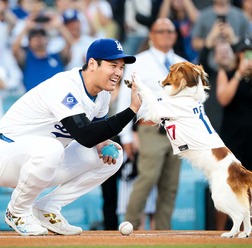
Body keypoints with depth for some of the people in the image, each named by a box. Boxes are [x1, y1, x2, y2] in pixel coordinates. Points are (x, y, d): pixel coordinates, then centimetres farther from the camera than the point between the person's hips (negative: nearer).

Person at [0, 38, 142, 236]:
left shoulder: (103, 91, 0)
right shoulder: (64, 88, -27)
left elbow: (96, 127, 15)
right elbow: (85, 137, -37)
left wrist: (102, 142, -10)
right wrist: (132, 109, -38)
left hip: (43, 160, 9)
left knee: (112, 155, -2)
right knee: (50, 149, -40)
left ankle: (46, 209, 1)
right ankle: (17, 212, -13)